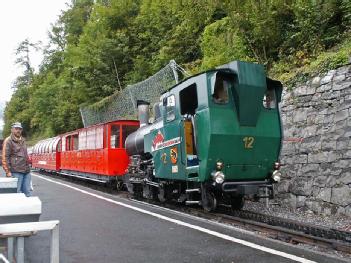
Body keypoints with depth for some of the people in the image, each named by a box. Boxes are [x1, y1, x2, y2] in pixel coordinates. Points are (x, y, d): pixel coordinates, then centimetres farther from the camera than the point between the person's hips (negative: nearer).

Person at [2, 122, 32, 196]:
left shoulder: (22, 140, 19)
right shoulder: (8, 141, -4)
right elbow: (5, 157, -9)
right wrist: (8, 171, -14)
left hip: (26, 171, 7)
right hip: (16, 171, -7)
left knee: (27, 192, 9)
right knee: (17, 192, -5)